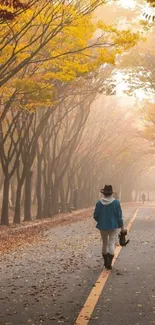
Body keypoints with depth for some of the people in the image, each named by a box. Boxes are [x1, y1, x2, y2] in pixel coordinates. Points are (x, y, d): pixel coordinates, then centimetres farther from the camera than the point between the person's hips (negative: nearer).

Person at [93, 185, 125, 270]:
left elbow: (95, 216, -2)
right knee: (111, 244, -2)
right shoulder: (116, 202, -10)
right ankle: (109, 263, -13)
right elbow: (119, 216, -8)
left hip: (102, 227, 2)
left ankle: (106, 262, 26)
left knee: (105, 244, 17)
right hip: (113, 226, -2)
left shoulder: (99, 203, -7)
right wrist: (122, 226, 1)